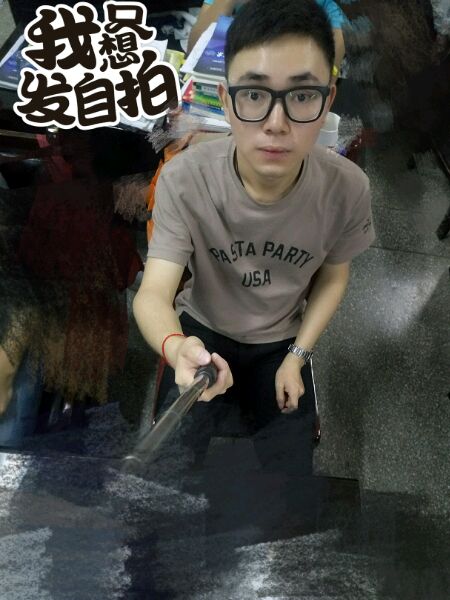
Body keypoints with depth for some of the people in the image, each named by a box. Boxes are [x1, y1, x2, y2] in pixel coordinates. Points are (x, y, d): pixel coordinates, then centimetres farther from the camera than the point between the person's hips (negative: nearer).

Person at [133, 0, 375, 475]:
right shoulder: (183, 179, -28)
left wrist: (297, 356, -10)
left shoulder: (347, 189, -23)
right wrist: (175, 346, -54)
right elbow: (153, 294, -32)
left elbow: (332, 277, -4)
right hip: (203, 332, -1)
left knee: (291, 478, 0)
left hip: (281, 342, 1)